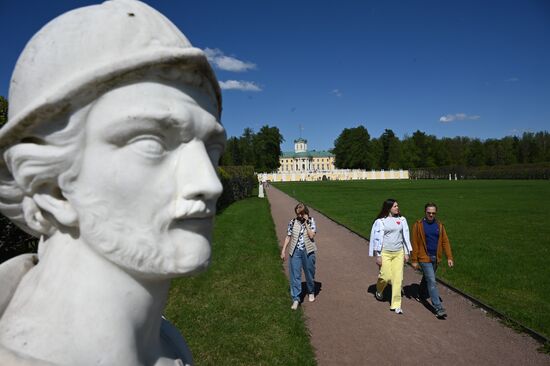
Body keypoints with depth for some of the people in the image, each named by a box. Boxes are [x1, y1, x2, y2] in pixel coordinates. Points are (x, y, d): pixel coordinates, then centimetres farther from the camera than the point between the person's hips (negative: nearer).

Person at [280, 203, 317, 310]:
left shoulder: (311, 221, -3)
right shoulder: (292, 222, 0)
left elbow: (312, 235, -15)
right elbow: (288, 237, 5)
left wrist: (306, 223, -16)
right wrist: (283, 251, 2)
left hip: (308, 251, -1)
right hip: (295, 251, 1)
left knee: (309, 273, 14)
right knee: (295, 275, -2)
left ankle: (311, 292, 38)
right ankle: (296, 299, 4)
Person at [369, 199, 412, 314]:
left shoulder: (402, 219, 4)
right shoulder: (380, 221, -6)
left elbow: (405, 236, 10)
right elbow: (377, 238, -6)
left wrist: (407, 253, 8)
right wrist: (378, 256, -7)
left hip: (399, 253, 3)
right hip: (385, 253, -3)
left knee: (398, 278, 0)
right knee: (386, 276, -3)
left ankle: (396, 305, 10)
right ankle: (379, 290, 32)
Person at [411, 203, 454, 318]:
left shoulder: (439, 225, 4)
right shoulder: (419, 225, -9)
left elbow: (445, 241, 5)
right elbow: (415, 243, -8)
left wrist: (449, 257, -2)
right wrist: (414, 260, -8)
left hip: (435, 258, 5)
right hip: (424, 258, -5)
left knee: (427, 278, 22)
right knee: (432, 282, -9)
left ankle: (421, 295, 45)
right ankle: (438, 308, -6)